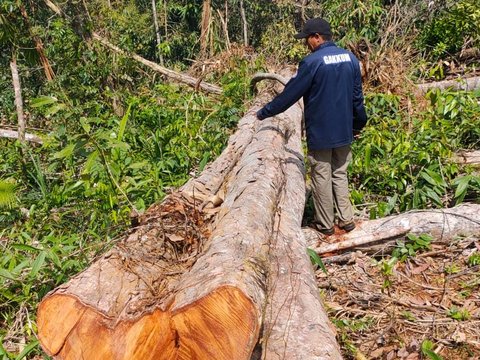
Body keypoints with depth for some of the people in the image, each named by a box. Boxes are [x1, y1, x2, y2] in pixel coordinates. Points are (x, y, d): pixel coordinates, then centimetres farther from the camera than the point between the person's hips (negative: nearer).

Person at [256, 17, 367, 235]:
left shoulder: (312, 62, -16)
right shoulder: (350, 58, 4)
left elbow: (291, 93, -12)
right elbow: (357, 95, 10)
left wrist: (264, 113, -1)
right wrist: (359, 123, 21)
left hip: (320, 132, -6)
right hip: (344, 130, 6)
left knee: (322, 177, 6)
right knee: (340, 174, 17)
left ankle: (325, 224, 15)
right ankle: (346, 220, 19)